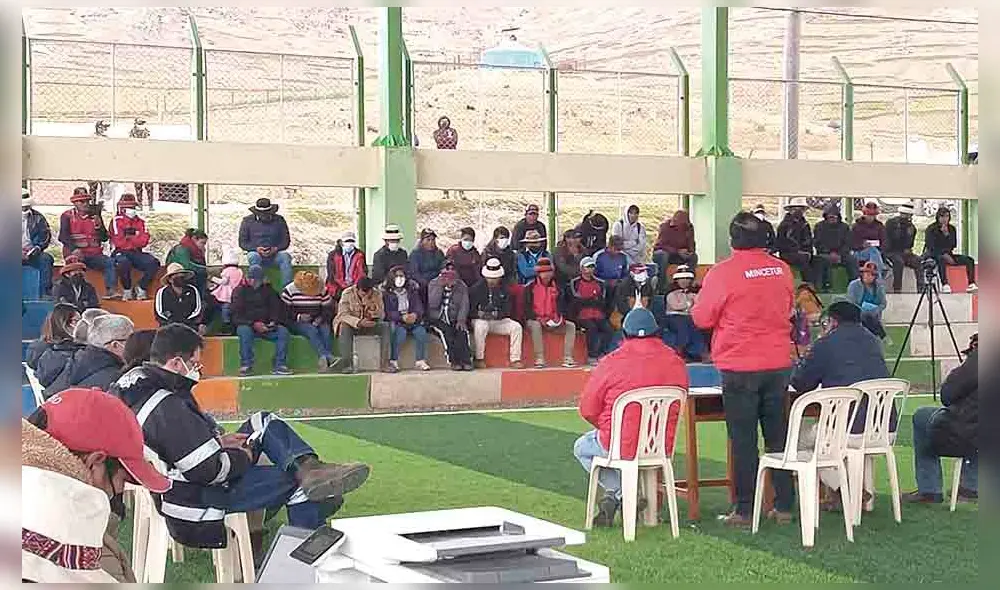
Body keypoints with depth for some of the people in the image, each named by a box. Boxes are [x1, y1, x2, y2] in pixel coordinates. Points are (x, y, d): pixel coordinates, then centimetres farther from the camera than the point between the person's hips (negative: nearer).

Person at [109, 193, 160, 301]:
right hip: (121, 253, -5)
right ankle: (127, 290, -16)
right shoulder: (116, 221, -2)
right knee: (124, 263, -39)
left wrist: (129, 238, -9)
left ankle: (141, 288, -7)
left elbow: (144, 241, -1)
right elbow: (119, 242, -12)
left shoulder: (140, 221, 13)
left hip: (137, 253, 5)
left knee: (154, 263, -21)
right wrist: (136, 239, 0)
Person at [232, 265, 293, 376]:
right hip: (247, 325, -3)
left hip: (267, 327, 3)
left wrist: (274, 322, -11)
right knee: (244, 331, -36)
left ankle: (279, 365, -26)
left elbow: (277, 309, 11)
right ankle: (246, 365, -34)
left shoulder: (268, 290, 16)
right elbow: (236, 316, -6)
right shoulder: (240, 291, 4)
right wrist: (253, 324, -21)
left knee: (283, 331, -24)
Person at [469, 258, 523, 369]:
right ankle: (479, 359, -30)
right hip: (481, 320, -3)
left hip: (500, 321, 3)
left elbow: (507, 310, 2)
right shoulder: (477, 288, 1)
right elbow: (470, 310, -4)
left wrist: (497, 314, -19)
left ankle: (515, 359, -20)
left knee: (516, 326, -20)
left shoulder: (505, 289, 8)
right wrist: (480, 313, -24)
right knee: (480, 326, -37)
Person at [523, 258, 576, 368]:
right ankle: (539, 359, -41)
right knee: (536, 326, -39)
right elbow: (527, 308, -7)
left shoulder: (556, 287, 13)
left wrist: (561, 317, -11)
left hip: (553, 321, 4)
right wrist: (539, 318, -21)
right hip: (535, 320, -4)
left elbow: (561, 305, 10)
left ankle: (567, 359, -23)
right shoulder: (530, 288, 0)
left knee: (571, 326, -16)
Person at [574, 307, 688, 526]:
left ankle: (621, 494, 8)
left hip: (621, 446, -5)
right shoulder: (676, 362, -2)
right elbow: (678, 407, 11)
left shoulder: (611, 362, -12)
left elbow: (588, 410, -6)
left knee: (581, 448, 26)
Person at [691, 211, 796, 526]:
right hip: (778, 363, 4)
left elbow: (701, 317, -4)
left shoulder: (723, 273, -12)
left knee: (743, 441, 2)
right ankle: (784, 506, 16)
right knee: (778, 435, 12)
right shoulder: (782, 270, 2)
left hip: (739, 367, -4)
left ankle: (744, 511, 4)